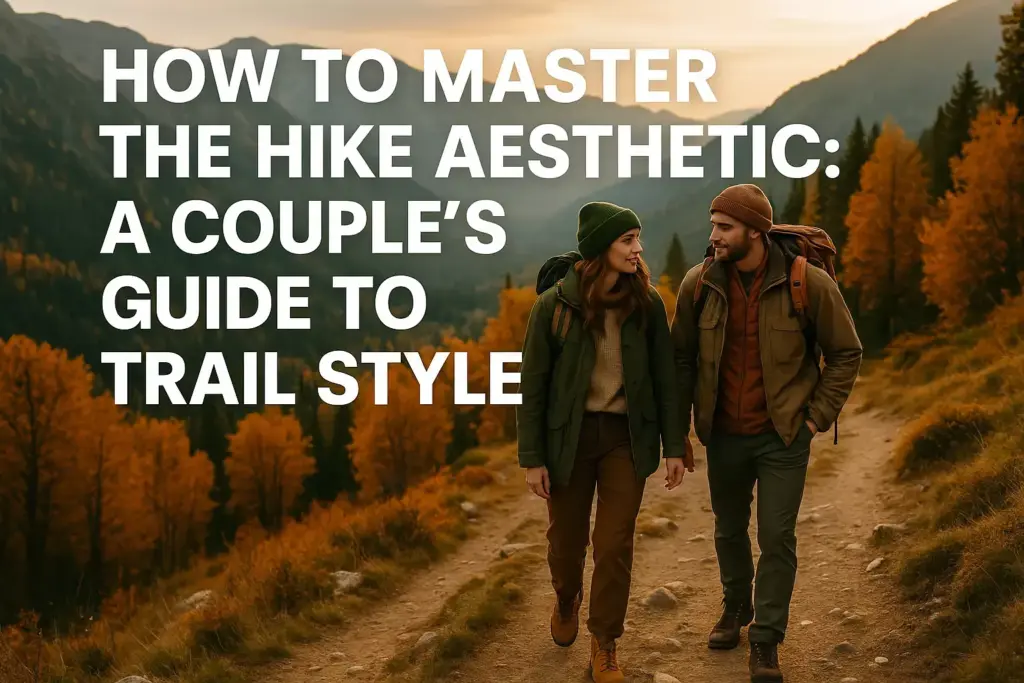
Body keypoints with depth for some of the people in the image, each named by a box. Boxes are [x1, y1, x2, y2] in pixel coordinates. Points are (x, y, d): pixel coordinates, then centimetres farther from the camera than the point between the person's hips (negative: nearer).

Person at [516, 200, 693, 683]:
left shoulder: (647, 302, -5)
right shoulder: (554, 304, -10)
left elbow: (664, 377, 1)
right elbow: (533, 384, -6)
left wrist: (675, 445, -2)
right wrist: (532, 458, -7)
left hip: (627, 436, 1)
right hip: (570, 436, -1)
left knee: (615, 544, 0)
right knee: (566, 538, 14)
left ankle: (604, 644, 16)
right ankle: (566, 600, 47)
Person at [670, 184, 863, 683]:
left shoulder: (809, 283, -14)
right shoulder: (699, 284, -6)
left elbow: (846, 354, -2)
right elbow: (682, 357, 6)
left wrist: (818, 414, -6)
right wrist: (679, 425, 4)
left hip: (783, 437, -3)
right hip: (724, 435, 3)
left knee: (777, 539, -2)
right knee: (729, 530, 18)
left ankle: (766, 642, 12)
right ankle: (736, 607, 42)